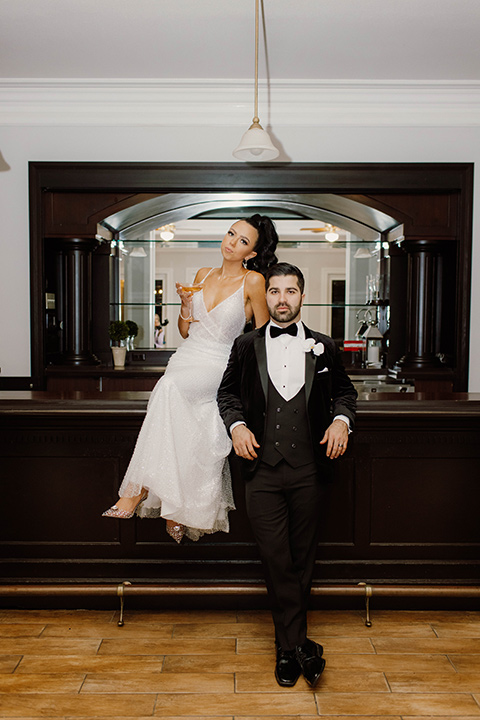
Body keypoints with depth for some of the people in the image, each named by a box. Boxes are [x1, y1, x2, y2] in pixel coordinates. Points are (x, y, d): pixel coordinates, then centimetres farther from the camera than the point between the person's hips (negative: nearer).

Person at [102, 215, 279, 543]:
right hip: (186, 357, 4)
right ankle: (179, 510, -10)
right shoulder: (203, 275, 13)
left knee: (170, 385, -30)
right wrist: (186, 304, 0)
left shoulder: (253, 281, -2)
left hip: (220, 367, -4)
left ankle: (139, 486, -23)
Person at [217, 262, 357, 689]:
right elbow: (227, 392, 15)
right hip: (263, 470, 0)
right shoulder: (246, 346, 8)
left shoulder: (323, 347, 8)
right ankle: (300, 646, 12)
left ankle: (288, 647, 26)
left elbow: (345, 391, 16)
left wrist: (342, 420, -3)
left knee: (302, 559, 9)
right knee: (275, 560, -2)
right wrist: (236, 425, -2)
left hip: (309, 471, 1)